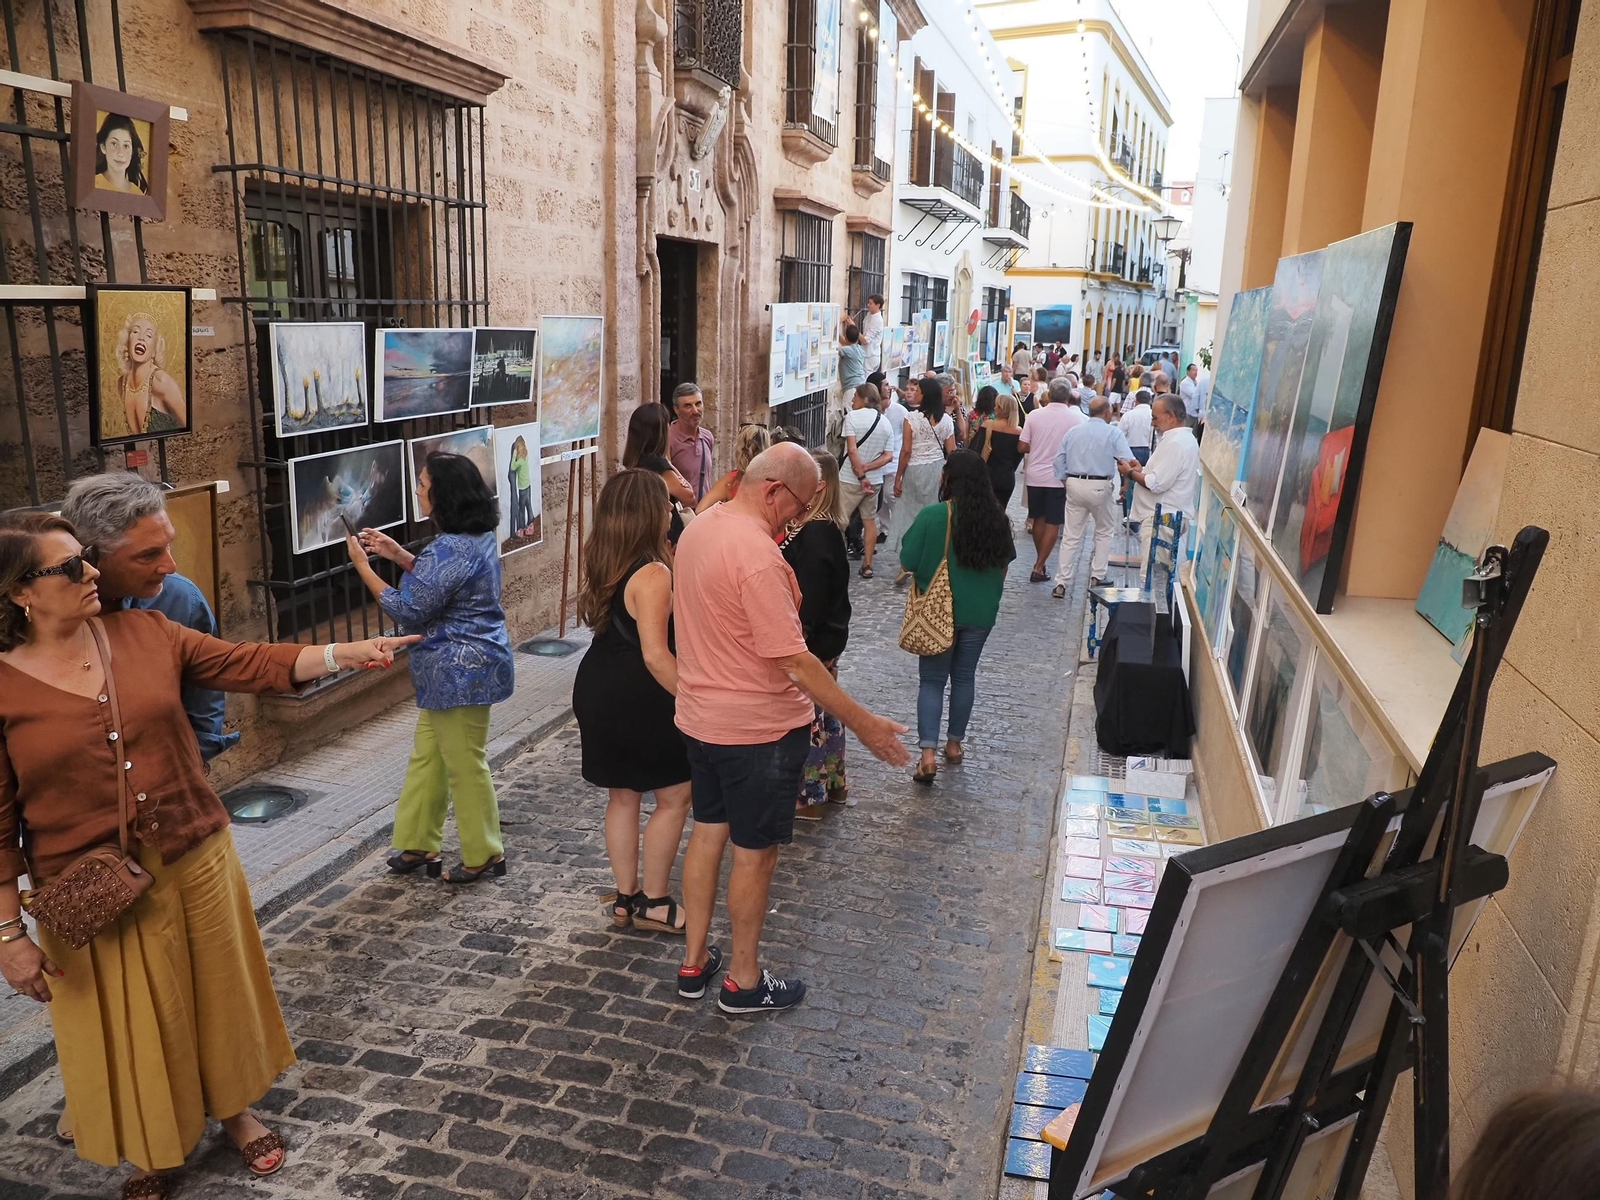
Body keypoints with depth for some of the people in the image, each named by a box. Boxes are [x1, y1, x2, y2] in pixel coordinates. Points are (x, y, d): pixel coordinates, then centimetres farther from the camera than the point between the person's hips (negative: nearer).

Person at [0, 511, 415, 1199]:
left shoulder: (145, 632, -3)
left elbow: (248, 664, -6)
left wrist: (343, 654, -21)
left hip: (196, 859, 3)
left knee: (218, 995, 18)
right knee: (130, 1027, 14)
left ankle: (234, 1111, 43)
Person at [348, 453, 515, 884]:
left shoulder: (452, 549, -26)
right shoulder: (477, 537, 5)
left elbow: (410, 610, -19)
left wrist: (363, 566, -12)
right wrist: (397, 554, 9)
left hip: (459, 670, -11)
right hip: (460, 667, 11)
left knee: (465, 765, 5)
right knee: (426, 756, 19)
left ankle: (484, 853, 21)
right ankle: (418, 844, 32)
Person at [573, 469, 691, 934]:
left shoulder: (603, 564, 4)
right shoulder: (653, 574, -22)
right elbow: (656, 656, -26)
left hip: (599, 692, 9)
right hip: (639, 702, -9)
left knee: (623, 795, 18)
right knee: (674, 797, 8)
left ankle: (625, 898, 30)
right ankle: (654, 902, 17)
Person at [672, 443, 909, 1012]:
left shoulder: (698, 529, 2)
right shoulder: (758, 555, -27)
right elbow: (792, 660, -27)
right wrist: (861, 722, -21)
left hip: (700, 716, 9)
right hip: (758, 728, -9)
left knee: (707, 832, 20)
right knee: (755, 852, 8)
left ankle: (694, 962, 33)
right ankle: (745, 981, 24)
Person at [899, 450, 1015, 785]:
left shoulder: (933, 516, -16)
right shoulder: (997, 518, -4)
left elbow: (908, 561, -12)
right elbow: (1005, 563, 8)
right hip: (980, 611, 3)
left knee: (932, 679, 5)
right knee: (964, 676, 18)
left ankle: (928, 753, -6)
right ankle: (955, 744, 28)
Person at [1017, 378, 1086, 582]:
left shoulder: (1035, 415, -4)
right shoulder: (1076, 418, -9)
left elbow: (1022, 447, -4)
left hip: (1035, 475, 3)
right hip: (1059, 476, -3)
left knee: (1038, 519, 17)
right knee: (1053, 523, 3)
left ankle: (1040, 561, 28)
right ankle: (1039, 567, -2)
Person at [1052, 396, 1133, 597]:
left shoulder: (1072, 432, 8)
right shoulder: (1113, 433, -4)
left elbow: (1059, 460, 7)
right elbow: (1129, 461, -10)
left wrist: (1066, 483, 13)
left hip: (1074, 485, 3)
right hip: (1100, 487, -3)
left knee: (1072, 536, 6)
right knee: (1104, 533, 17)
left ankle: (1061, 583, 3)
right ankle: (1097, 576, 15)